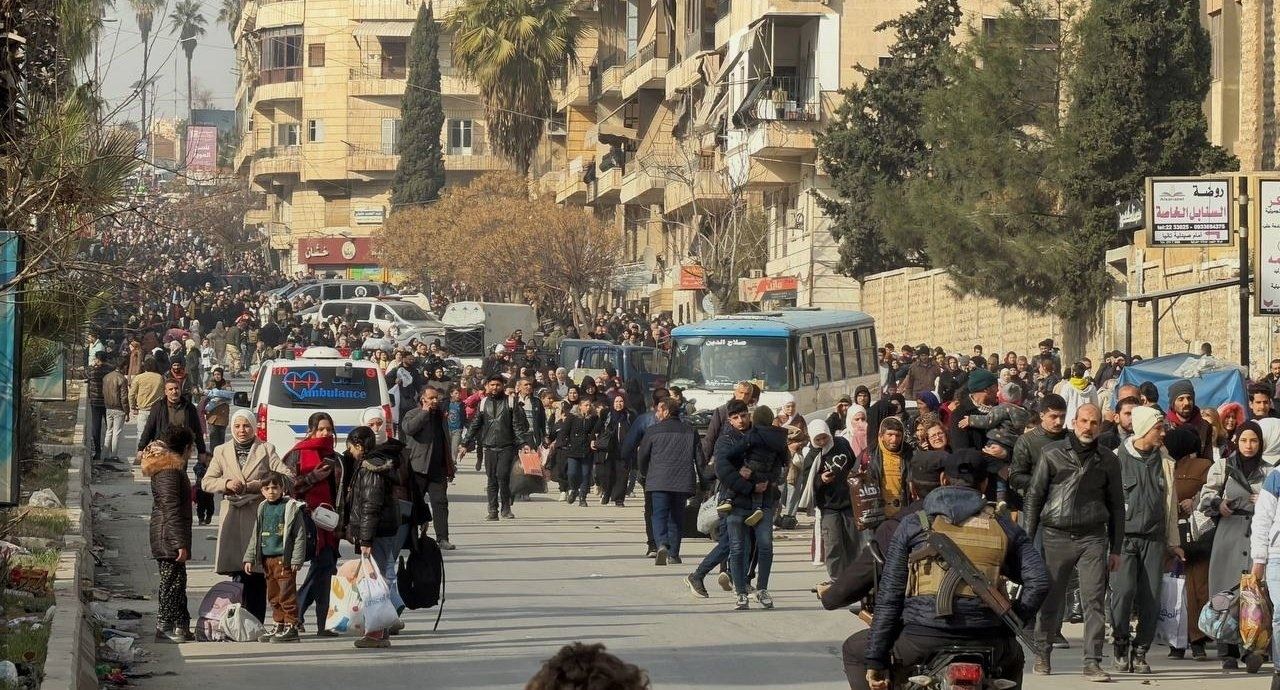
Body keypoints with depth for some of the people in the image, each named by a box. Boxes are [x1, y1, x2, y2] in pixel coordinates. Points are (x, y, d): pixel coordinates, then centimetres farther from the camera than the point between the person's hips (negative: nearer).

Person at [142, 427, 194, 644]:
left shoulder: (166, 466, 14)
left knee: (177, 580, 15)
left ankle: (181, 626, 22)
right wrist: (180, 543, -24)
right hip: (170, 537, -11)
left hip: (165, 538, 11)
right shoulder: (170, 471, -18)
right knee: (172, 580, -5)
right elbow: (171, 509, -23)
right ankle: (164, 628, -1)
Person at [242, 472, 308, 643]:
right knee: (273, 595, 11)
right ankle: (279, 625, 19)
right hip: (266, 558, 6)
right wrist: (249, 558, 15)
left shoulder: (292, 507, -5)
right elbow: (255, 535, 20)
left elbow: (300, 535, -7)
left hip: (285, 559, -6)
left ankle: (291, 627, -1)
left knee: (287, 595, -5)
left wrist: (297, 559, -11)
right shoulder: (262, 508, 13)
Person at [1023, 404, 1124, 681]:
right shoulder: (1052, 454, 4)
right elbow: (1034, 496, 6)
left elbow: (1116, 506, 14)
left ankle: (1092, 662, -6)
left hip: (1092, 538, 1)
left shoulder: (1107, 460, 9)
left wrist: (1115, 549, 11)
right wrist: (1028, 539, 1)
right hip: (1056, 536, -1)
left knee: (1093, 600, -7)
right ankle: (1042, 654, 22)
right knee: (1051, 599, 5)